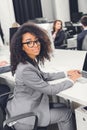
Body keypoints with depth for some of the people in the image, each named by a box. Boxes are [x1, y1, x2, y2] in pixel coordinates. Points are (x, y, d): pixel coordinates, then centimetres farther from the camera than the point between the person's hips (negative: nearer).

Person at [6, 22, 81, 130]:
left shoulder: (32, 60, -3)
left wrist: (66, 73, 10)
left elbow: (44, 76, 13)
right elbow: (50, 90, -23)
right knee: (67, 113, 6)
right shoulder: (25, 70, -31)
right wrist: (71, 80, -8)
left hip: (29, 105, 8)